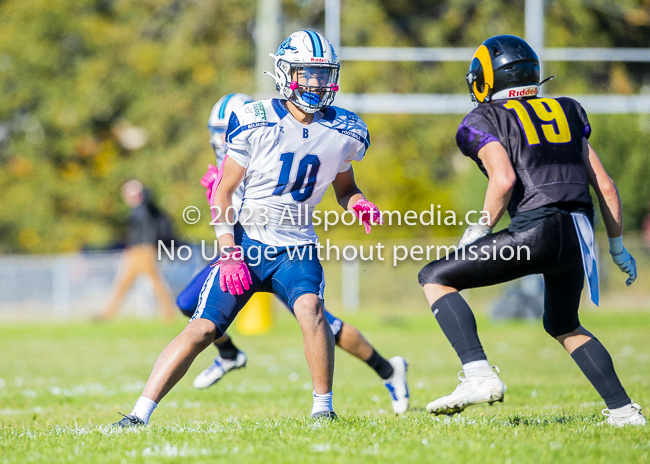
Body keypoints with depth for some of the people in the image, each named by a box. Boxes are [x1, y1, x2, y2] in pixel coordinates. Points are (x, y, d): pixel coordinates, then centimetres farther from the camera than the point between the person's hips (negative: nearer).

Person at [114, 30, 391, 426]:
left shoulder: (343, 132, 0)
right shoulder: (255, 123, -11)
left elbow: (345, 186, 18)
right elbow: (224, 192, -5)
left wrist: (358, 204, -6)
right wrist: (229, 253, -13)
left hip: (297, 246, 2)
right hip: (246, 241, -2)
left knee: (310, 307, -27)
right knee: (202, 330, -10)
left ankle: (323, 408, -14)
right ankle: (139, 414, -5)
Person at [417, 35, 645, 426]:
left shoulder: (485, 120, 6)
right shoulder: (566, 113, 23)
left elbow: (504, 179, -13)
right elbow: (605, 185, 20)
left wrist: (481, 230, 0)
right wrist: (617, 246, 29)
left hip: (537, 230, -6)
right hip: (579, 236, 6)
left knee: (435, 278, 7)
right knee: (564, 326, 30)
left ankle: (479, 374, -9)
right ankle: (623, 410, 21)